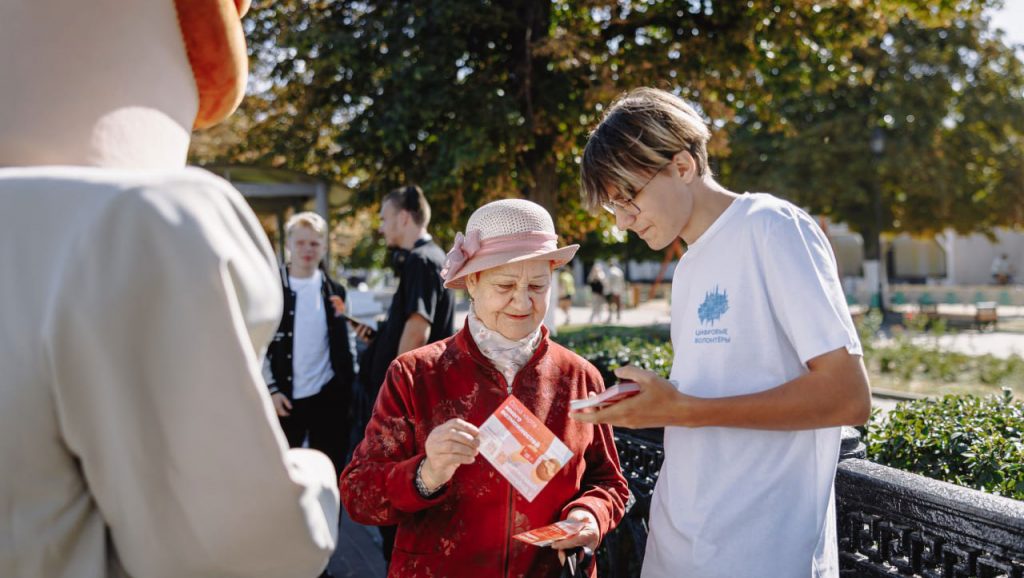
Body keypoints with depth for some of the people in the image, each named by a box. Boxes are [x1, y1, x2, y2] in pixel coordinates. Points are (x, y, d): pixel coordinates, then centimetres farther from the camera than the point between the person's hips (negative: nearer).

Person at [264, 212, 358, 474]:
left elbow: (346, 339, 11)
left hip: (329, 395, 2)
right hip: (285, 397, -2)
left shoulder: (335, 291, 7)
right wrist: (272, 390, -7)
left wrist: (350, 383, 3)